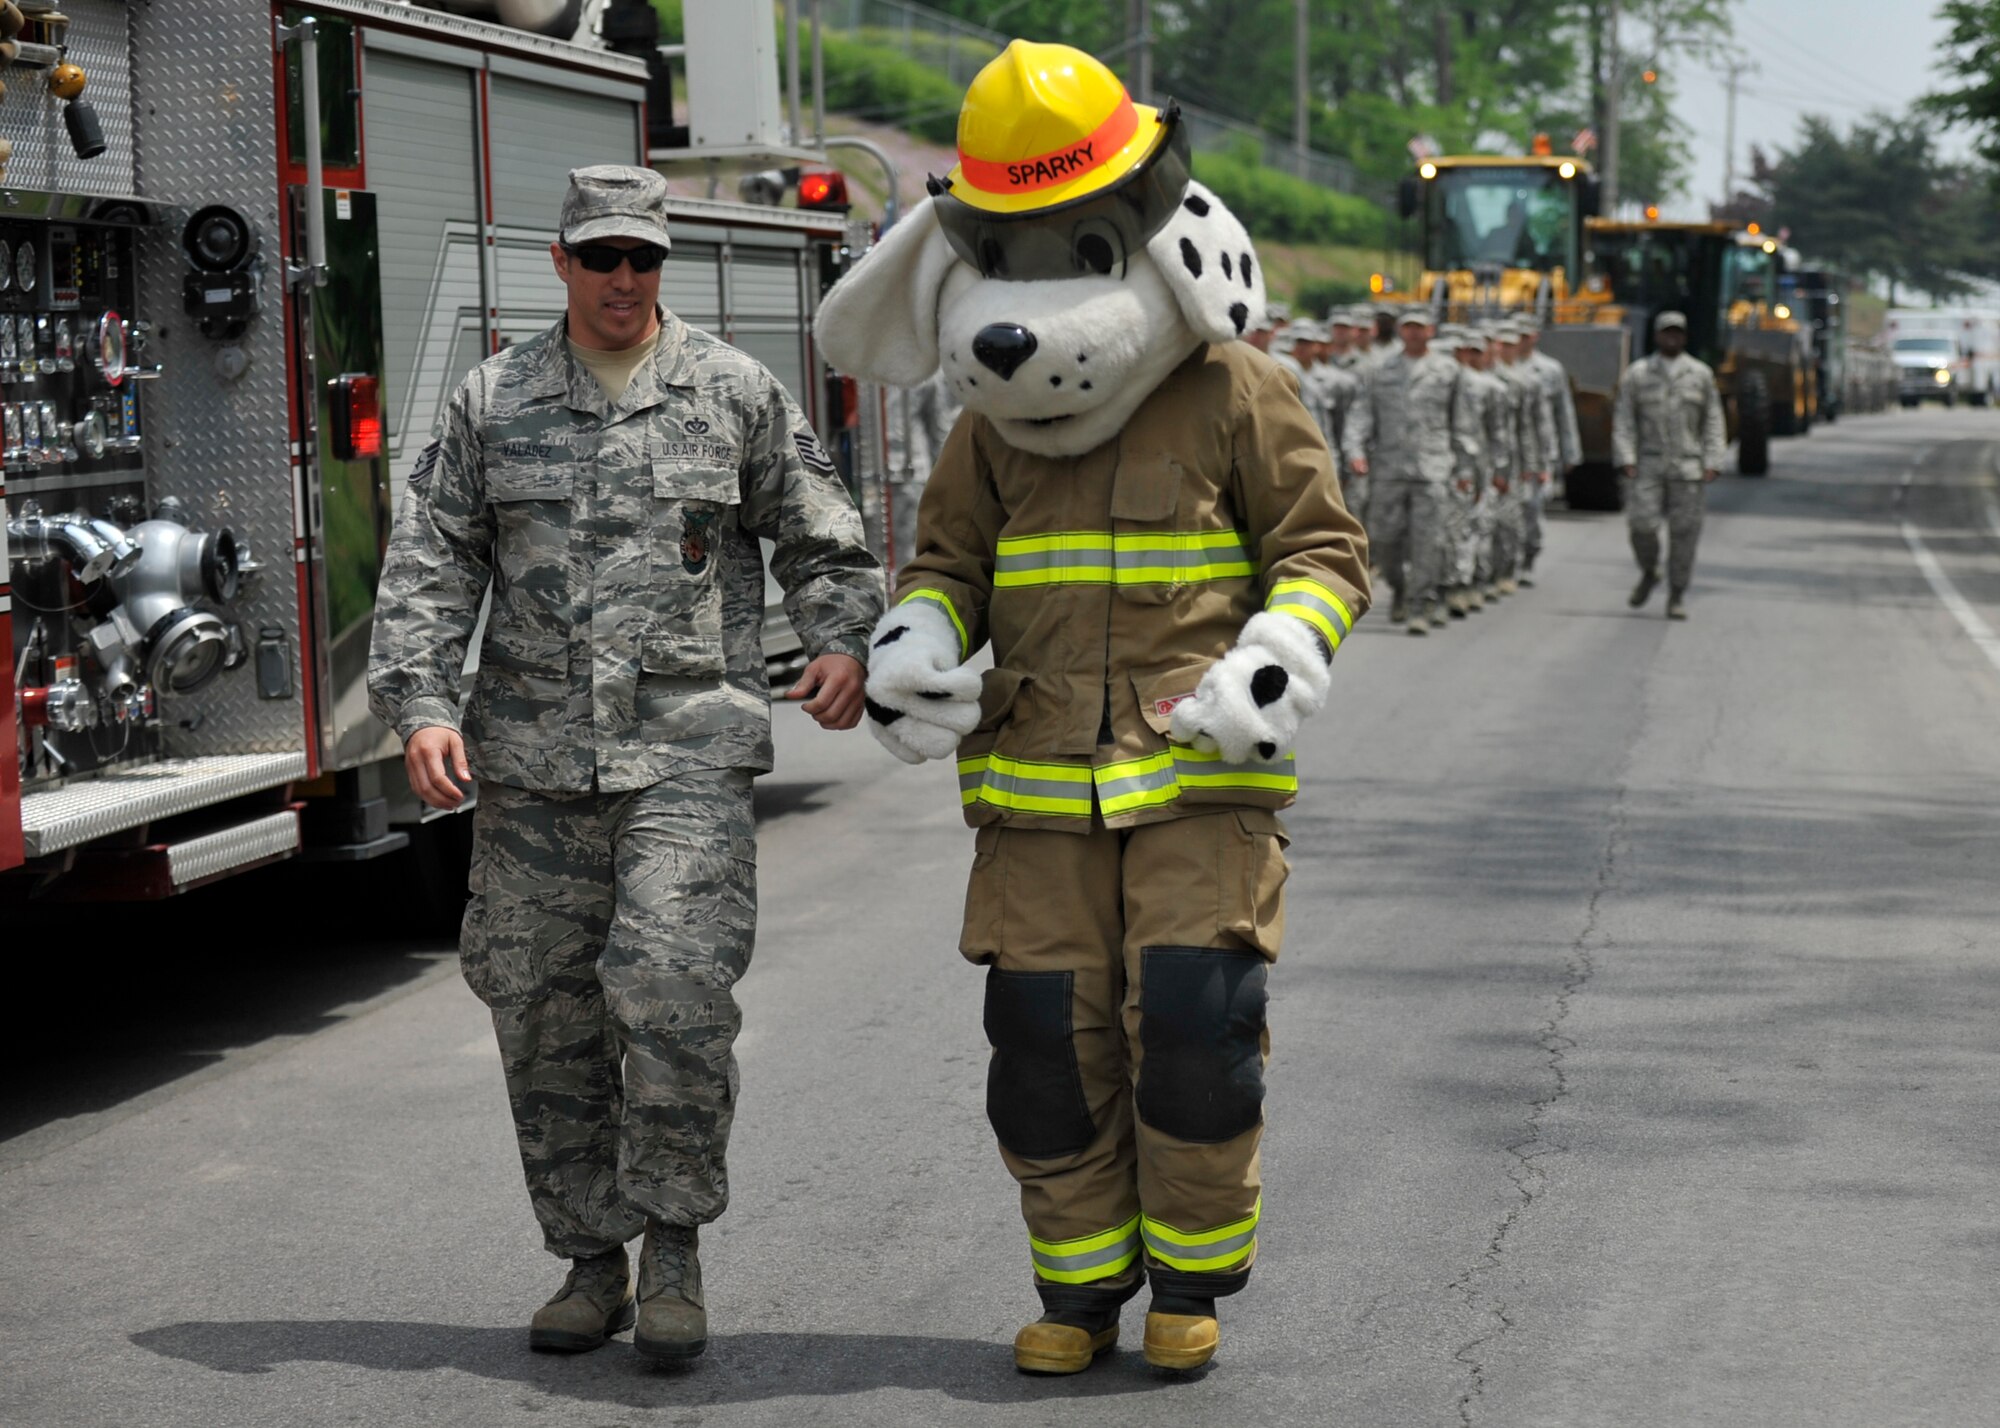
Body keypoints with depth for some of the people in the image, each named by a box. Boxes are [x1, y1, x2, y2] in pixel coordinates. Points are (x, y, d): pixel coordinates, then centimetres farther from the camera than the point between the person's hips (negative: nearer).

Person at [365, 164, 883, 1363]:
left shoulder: (737, 393, 7)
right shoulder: (492, 405, 10)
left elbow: (820, 535, 12)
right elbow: (430, 566, 6)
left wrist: (845, 640, -7)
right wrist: (422, 707, -7)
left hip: (690, 753, -2)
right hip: (535, 764, 2)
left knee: (674, 984, -17)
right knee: (546, 1016, 5)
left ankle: (675, 1243, -1)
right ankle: (592, 1259, 18)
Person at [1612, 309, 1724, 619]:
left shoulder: (1701, 374, 7)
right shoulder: (1637, 374, 4)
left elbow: (1712, 422, 8)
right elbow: (1623, 420, 3)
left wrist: (1711, 463, -1)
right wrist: (1626, 460, -7)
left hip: (1687, 467, 1)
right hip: (1648, 465, -1)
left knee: (1684, 530, -1)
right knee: (1642, 524, -12)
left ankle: (1677, 596, 9)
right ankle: (1649, 573, 16)